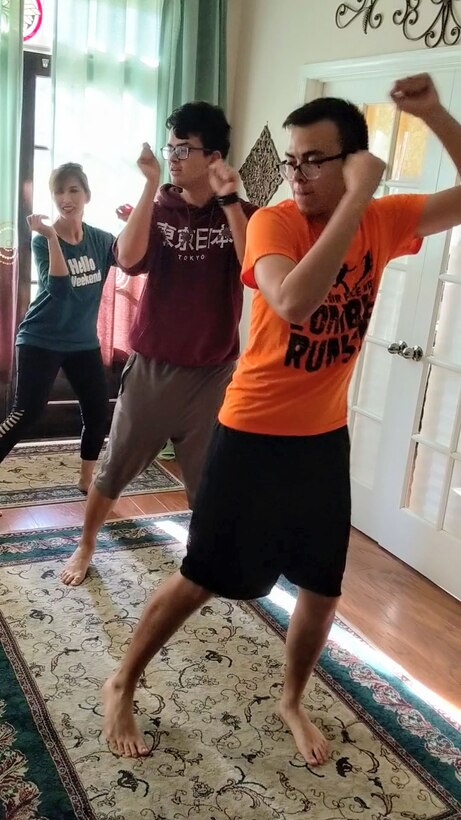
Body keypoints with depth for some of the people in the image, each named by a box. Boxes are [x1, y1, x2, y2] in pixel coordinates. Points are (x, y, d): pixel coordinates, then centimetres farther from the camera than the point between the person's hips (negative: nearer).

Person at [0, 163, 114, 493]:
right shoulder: (43, 240, -11)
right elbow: (59, 287, -25)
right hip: (41, 340, -4)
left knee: (99, 412, 7)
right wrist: (52, 236, -32)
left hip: (84, 342, 5)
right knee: (27, 412, -7)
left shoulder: (100, 239, 1)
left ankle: (87, 480, 26)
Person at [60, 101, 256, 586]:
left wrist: (228, 201, -25)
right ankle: (85, 547, 30)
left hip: (211, 374, -1)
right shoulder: (158, 208, 1)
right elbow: (129, 259, -19)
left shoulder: (242, 215, -3)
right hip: (151, 367, 1)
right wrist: (150, 185, -22)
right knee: (115, 465, 11)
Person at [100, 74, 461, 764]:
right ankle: (122, 686, 31)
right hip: (253, 435, -4)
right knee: (199, 581, 7)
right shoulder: (273, 221, -16)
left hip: (325, 439, 5)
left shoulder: (383, 222, -1)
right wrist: (357, 200, -32)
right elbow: (293, 302, -36)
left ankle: (292, 702, 40)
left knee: (323, 589, 15)